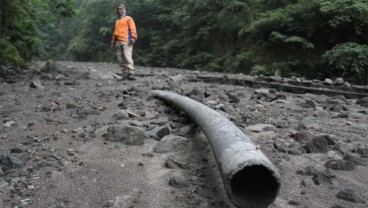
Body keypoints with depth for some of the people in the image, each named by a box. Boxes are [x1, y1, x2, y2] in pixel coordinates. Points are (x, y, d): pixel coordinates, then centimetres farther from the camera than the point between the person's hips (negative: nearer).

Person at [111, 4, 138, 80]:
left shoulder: (128, 18, 8)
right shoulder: (117, 21, 28)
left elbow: (133, 28, -4)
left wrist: (133, 37, -18)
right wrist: (113, 41, 21)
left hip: (126, 42, -7)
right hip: (118, 42, 7)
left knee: (128, 57, -18)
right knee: (120, 59, 1)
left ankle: (131, 74, -22)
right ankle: (125, 74, 4)